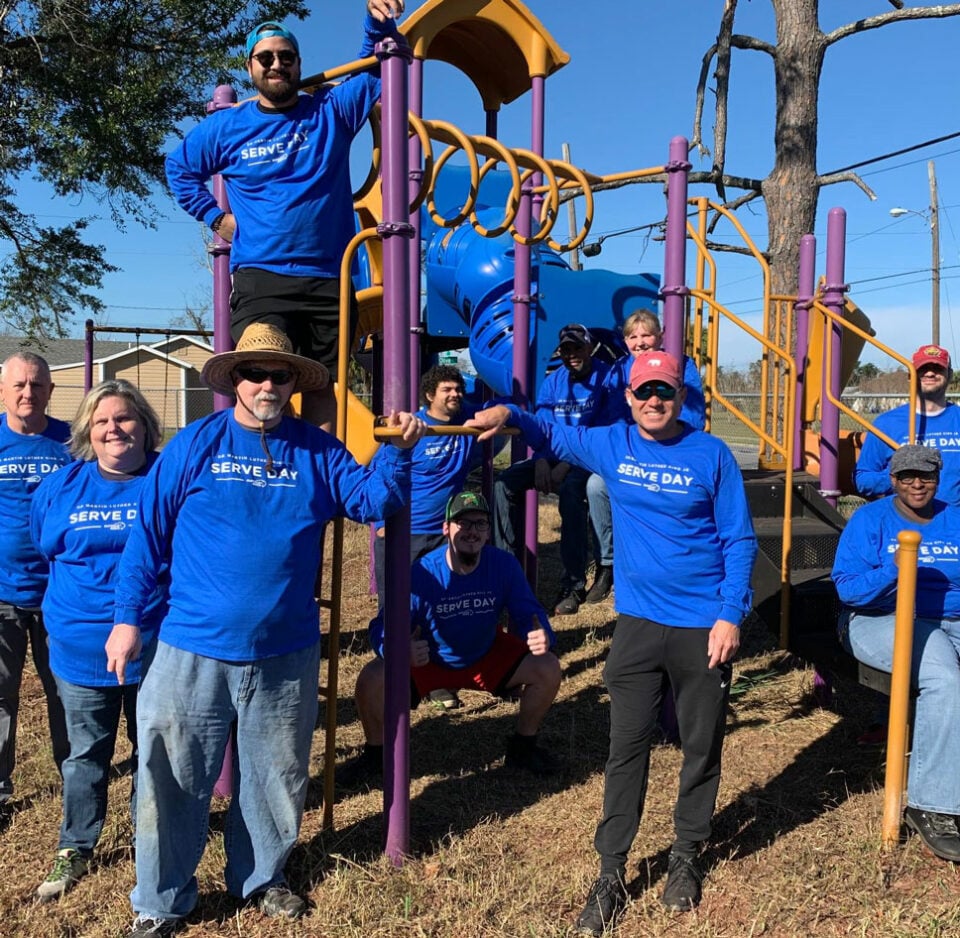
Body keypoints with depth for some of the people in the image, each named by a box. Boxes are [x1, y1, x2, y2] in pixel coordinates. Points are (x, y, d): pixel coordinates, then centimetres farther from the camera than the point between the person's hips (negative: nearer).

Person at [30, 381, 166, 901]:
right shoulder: (59, 487, 1)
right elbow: (43, 551, 17)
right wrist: (82, 594, 15)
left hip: (155, 651, -2)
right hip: (81, 652, 2)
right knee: (85, 758, 16)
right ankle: (73, 852, 31)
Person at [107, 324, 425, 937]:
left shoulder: (317, 451, 3)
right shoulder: (194, 446, -3)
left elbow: (371, 501, 0)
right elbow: (148, 534, 0)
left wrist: (400, 450, -17)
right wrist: (128, 617, -1)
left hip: (287, 654, 2)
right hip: (193, 649, -2)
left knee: (276, 777, 18)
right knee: (173, 778, 8)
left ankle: (262, 877, 41)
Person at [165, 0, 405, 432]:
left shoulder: (332, 110, 9)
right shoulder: (227, 127, 10)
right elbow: (179, 167, 24)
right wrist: (214, 216, 12)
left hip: (329, 280, 1)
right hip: (260, 279, -1)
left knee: (321, 385, 7)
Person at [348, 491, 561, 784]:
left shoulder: (504, 565, -21)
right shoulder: (422, 573, -28)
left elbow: (529, 615, -16)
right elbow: (382, 627, -26)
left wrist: (541, 636, -41)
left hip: (487, 658, 3)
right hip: (426, 661, -2)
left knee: (548, 669, -15)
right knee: (372, 680, -27)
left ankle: (523, 747, 11)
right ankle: (375, 753, 6)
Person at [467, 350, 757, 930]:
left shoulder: (711, 455, -7)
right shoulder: (610, 445, 2)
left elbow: (740, 541, -5)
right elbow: (551, 434, 13)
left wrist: (731, 616, -12)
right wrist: (510, 415, -8)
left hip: (704, 627, -2)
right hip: (638, 622, 2)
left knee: (701, 747, 12)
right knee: (627, 748, 5)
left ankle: (686, 857, 32)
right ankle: (611, 873, 15)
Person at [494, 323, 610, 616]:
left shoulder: (605, 378, -8)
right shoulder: (553, 381, 11)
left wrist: (568, 464, -23)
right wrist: (541, 461, -14)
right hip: (552, 457, 6)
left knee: (571, 488, -37)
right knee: (504, 483, -15)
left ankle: (573, 586, -30)